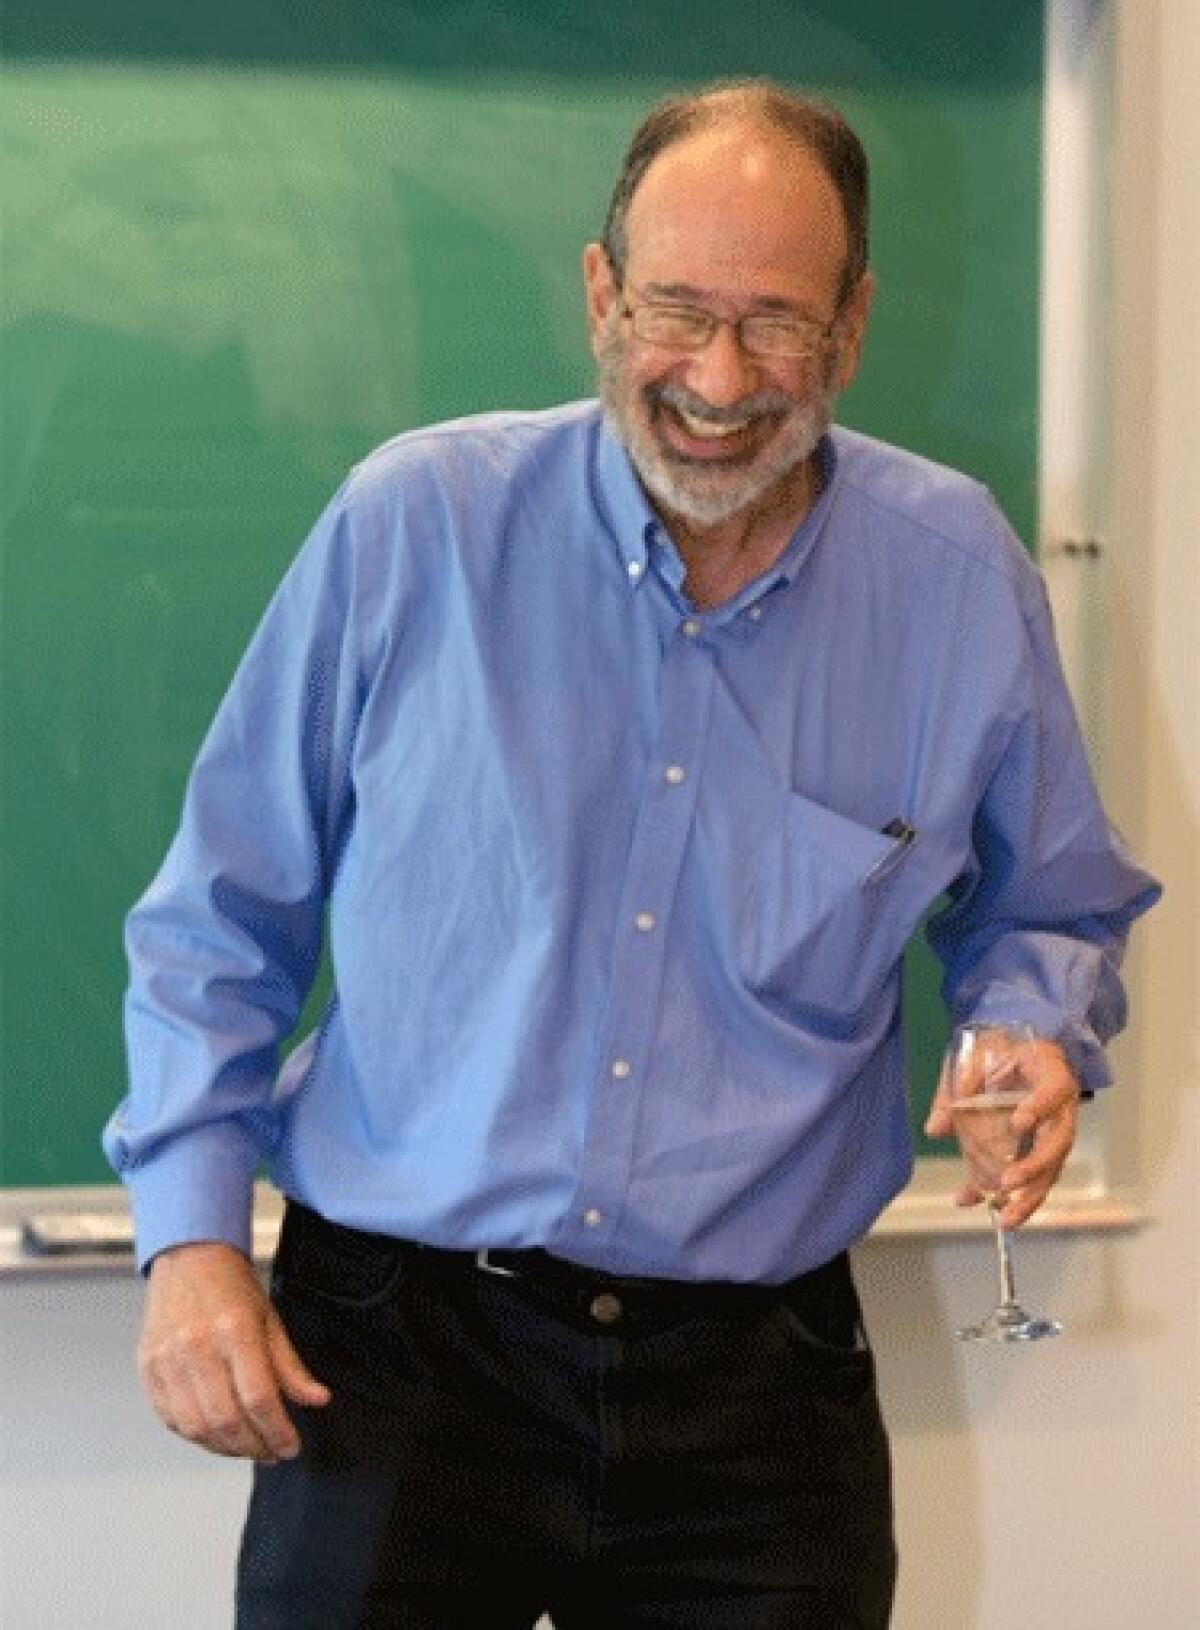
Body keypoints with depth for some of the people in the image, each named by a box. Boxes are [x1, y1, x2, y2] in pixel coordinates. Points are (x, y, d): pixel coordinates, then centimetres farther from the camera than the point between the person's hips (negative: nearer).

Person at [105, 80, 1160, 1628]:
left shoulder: (961, 578, 0)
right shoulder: (412, 525, -5)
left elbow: (1050, 910, 15)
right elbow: (222, 912, 4)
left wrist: (1035, 1036, -8)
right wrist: (190, 1229, -4)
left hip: (758, 1381, 2)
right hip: (398, 1353, -1)